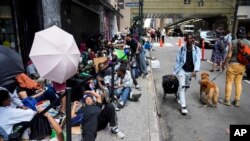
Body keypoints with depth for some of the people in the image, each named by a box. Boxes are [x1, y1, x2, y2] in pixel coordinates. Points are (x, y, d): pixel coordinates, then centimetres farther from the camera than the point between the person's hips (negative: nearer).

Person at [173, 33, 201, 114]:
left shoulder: (196, 49, -5)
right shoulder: (182, 49, -6)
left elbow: (197, 61, -14)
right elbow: (177, 61, -1)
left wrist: (195, 71, -29)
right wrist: (174, 72, -1)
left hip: (190, 71, 3)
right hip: (182, 70, -3)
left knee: (186, 86, 20)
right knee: (182, 86, -12)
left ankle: (178, 96, 50)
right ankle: (183, 106, -9)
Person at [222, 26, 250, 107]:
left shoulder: (233, 42, -11)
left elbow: (229, 55, -13)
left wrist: (224, 64, -1)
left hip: (233, 64, -4)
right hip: (242, 66, 4)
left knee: (229, 82, 5)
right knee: (238, 83, 14)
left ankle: (227, 100, 10)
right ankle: (237, 101, 19)